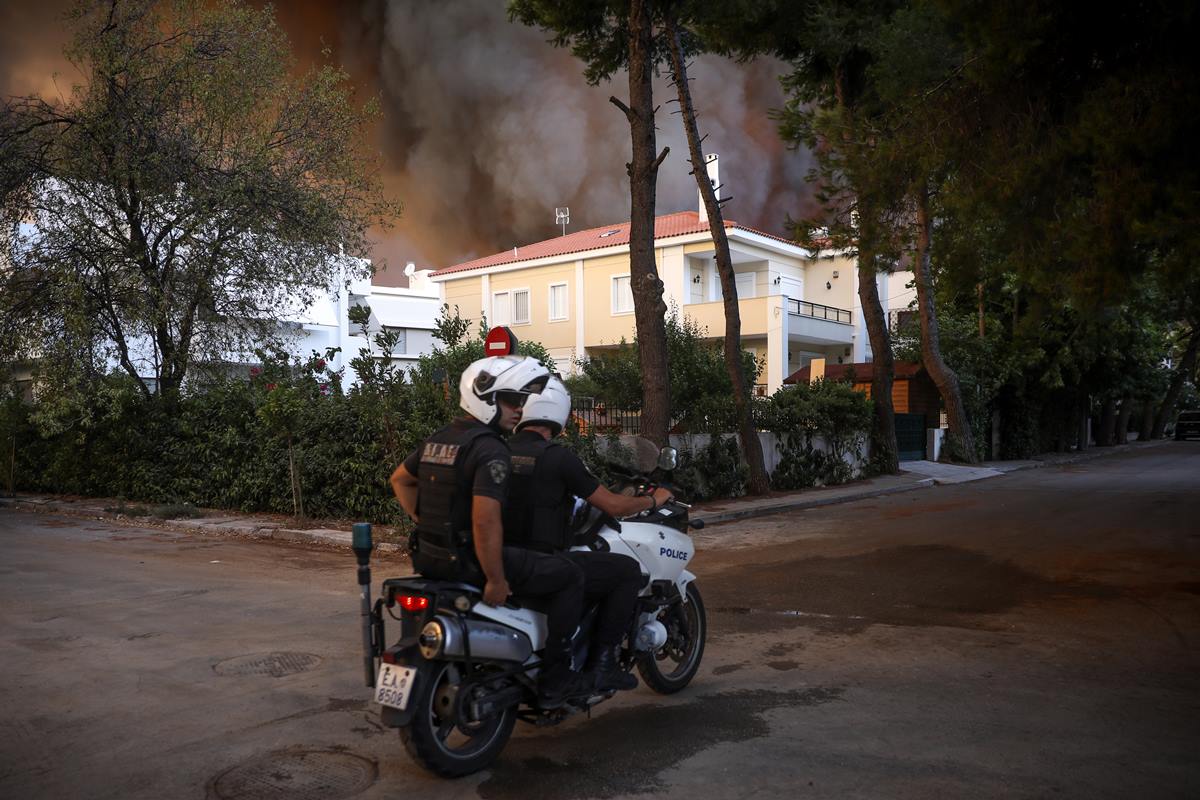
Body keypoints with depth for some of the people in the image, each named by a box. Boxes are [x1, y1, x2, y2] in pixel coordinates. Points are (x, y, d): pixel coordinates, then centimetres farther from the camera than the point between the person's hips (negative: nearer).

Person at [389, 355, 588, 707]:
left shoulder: (438, 439, 10)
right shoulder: (491, 450, -18)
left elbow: (399, 479, 23)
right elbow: (485, 521, -27)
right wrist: (496, 580, -19)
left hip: (430, 555, 9)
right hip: (469, 560, -9)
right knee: (570, 575, 0)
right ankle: (554, 681, 4)